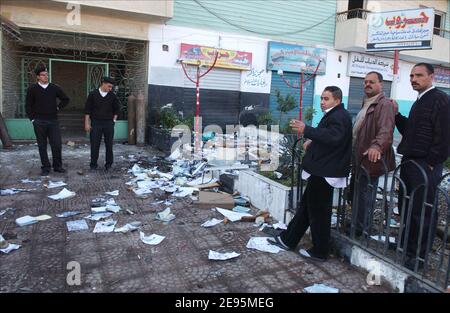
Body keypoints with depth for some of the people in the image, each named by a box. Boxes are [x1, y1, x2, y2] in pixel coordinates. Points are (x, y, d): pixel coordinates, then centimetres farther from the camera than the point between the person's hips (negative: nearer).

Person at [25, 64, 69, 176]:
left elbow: (66, 99, 17)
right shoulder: (32, 89, 0)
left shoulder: (55, 88, 5)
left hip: (53, 121, 1)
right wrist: (32, 119, 1)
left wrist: (58, 108, 7)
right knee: (42, 146, 5)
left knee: (57, 145, -1)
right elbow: (28, 105, 5)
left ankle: (57, 166, 14)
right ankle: (45, 168, 14)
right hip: (39, 122, -1)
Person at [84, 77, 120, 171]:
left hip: (108, 123, 1)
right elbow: (87, 109, 0)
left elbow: (117, 108, 15)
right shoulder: (93, 94, -2)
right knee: (94, 145, 1)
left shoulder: (112, 96, 3)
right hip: (96, 123, -1)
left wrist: (114, 119, 6)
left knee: (109, 145, 5)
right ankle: (93, 164, 14)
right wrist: (87, 123, -3)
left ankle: (108, 164, 18)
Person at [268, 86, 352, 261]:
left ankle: (320, 252, 13)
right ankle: (287, 240, 26)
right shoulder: (333, 115, 20)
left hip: (325, 174, -11)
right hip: (320, 171, 11)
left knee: (319, 212, -1)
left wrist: (306, 130, -35)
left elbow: (332, 137, -31)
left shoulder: (339, 117, -14)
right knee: (306, 206, 16)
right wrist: (312, 141, 14)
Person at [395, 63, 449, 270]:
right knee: (405, 207, 14)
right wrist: (397, 115, 8)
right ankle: (405, 247, 29)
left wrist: (431, 163, -17)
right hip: (410, 162, 9)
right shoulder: (419, 102, 19)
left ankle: (419, 256, 11)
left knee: (423, 212, -1)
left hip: (426, 166, -9)